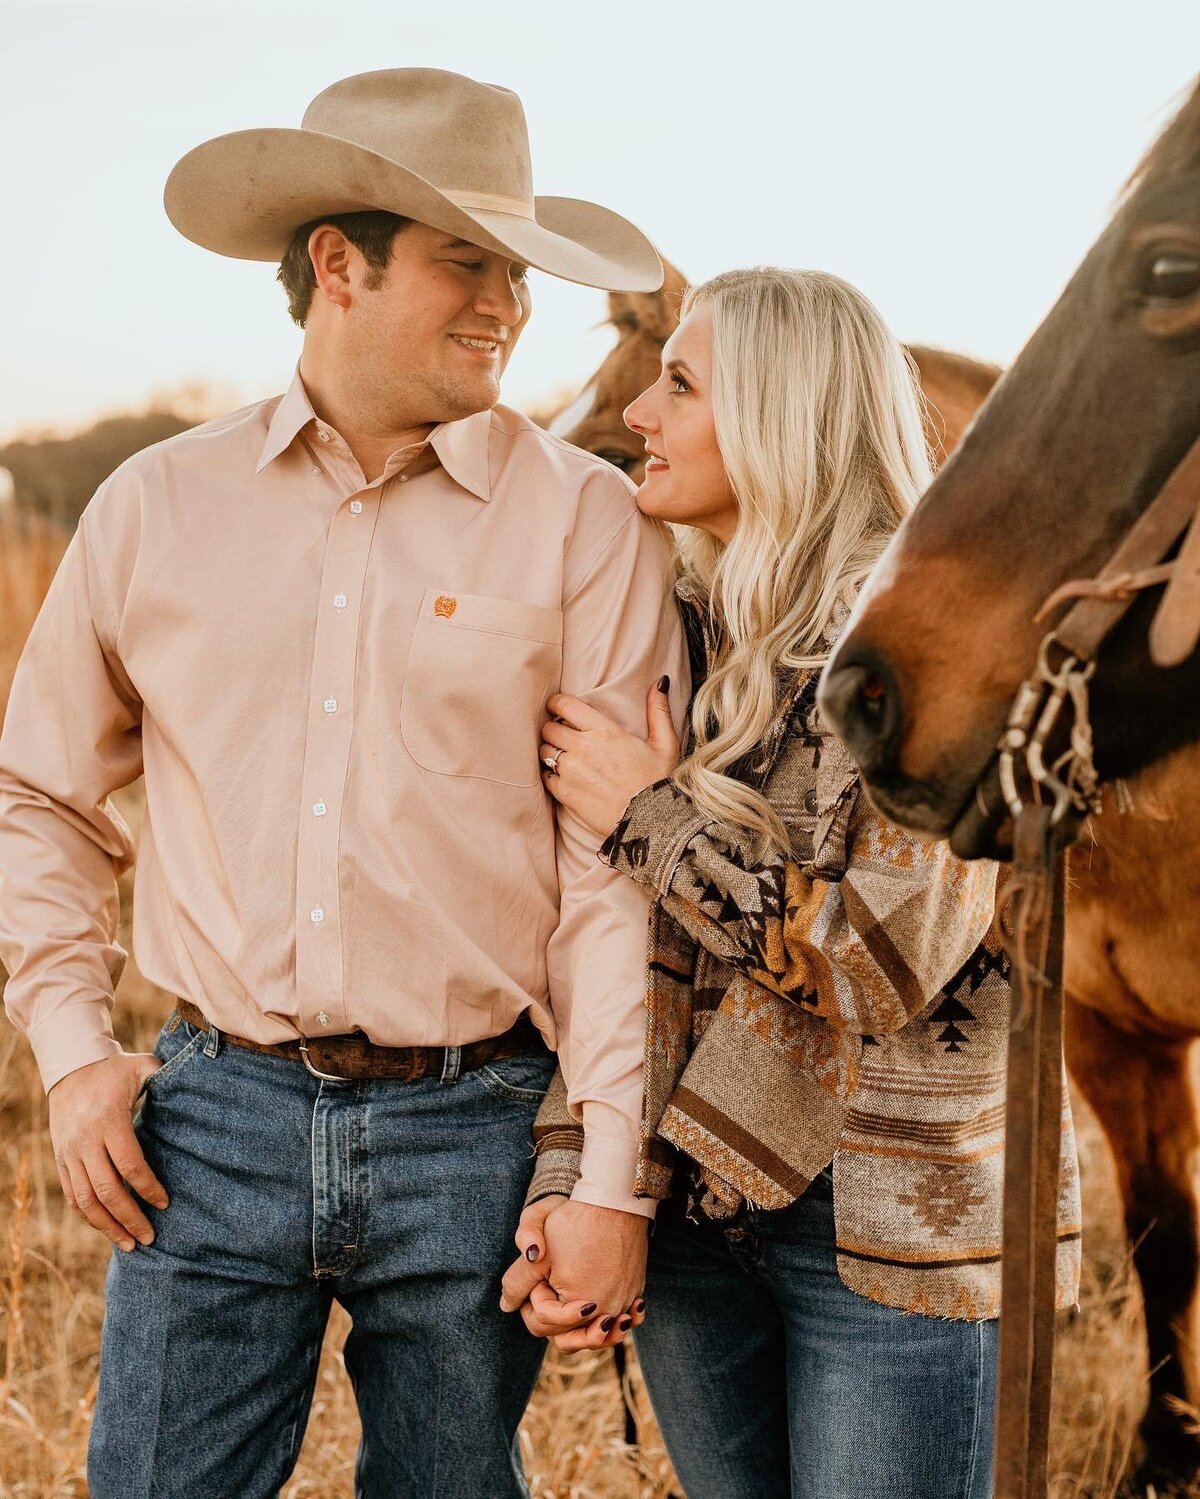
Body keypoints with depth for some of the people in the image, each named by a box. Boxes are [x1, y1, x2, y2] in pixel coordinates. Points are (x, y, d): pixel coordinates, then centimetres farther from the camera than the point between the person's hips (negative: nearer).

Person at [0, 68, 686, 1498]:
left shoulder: (584, 521, -3)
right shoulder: (157, 506, 5)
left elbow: (619, 868, -6)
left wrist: (612, 1179, -9)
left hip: (472, 1127, -1)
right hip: (216, 1114, 1)